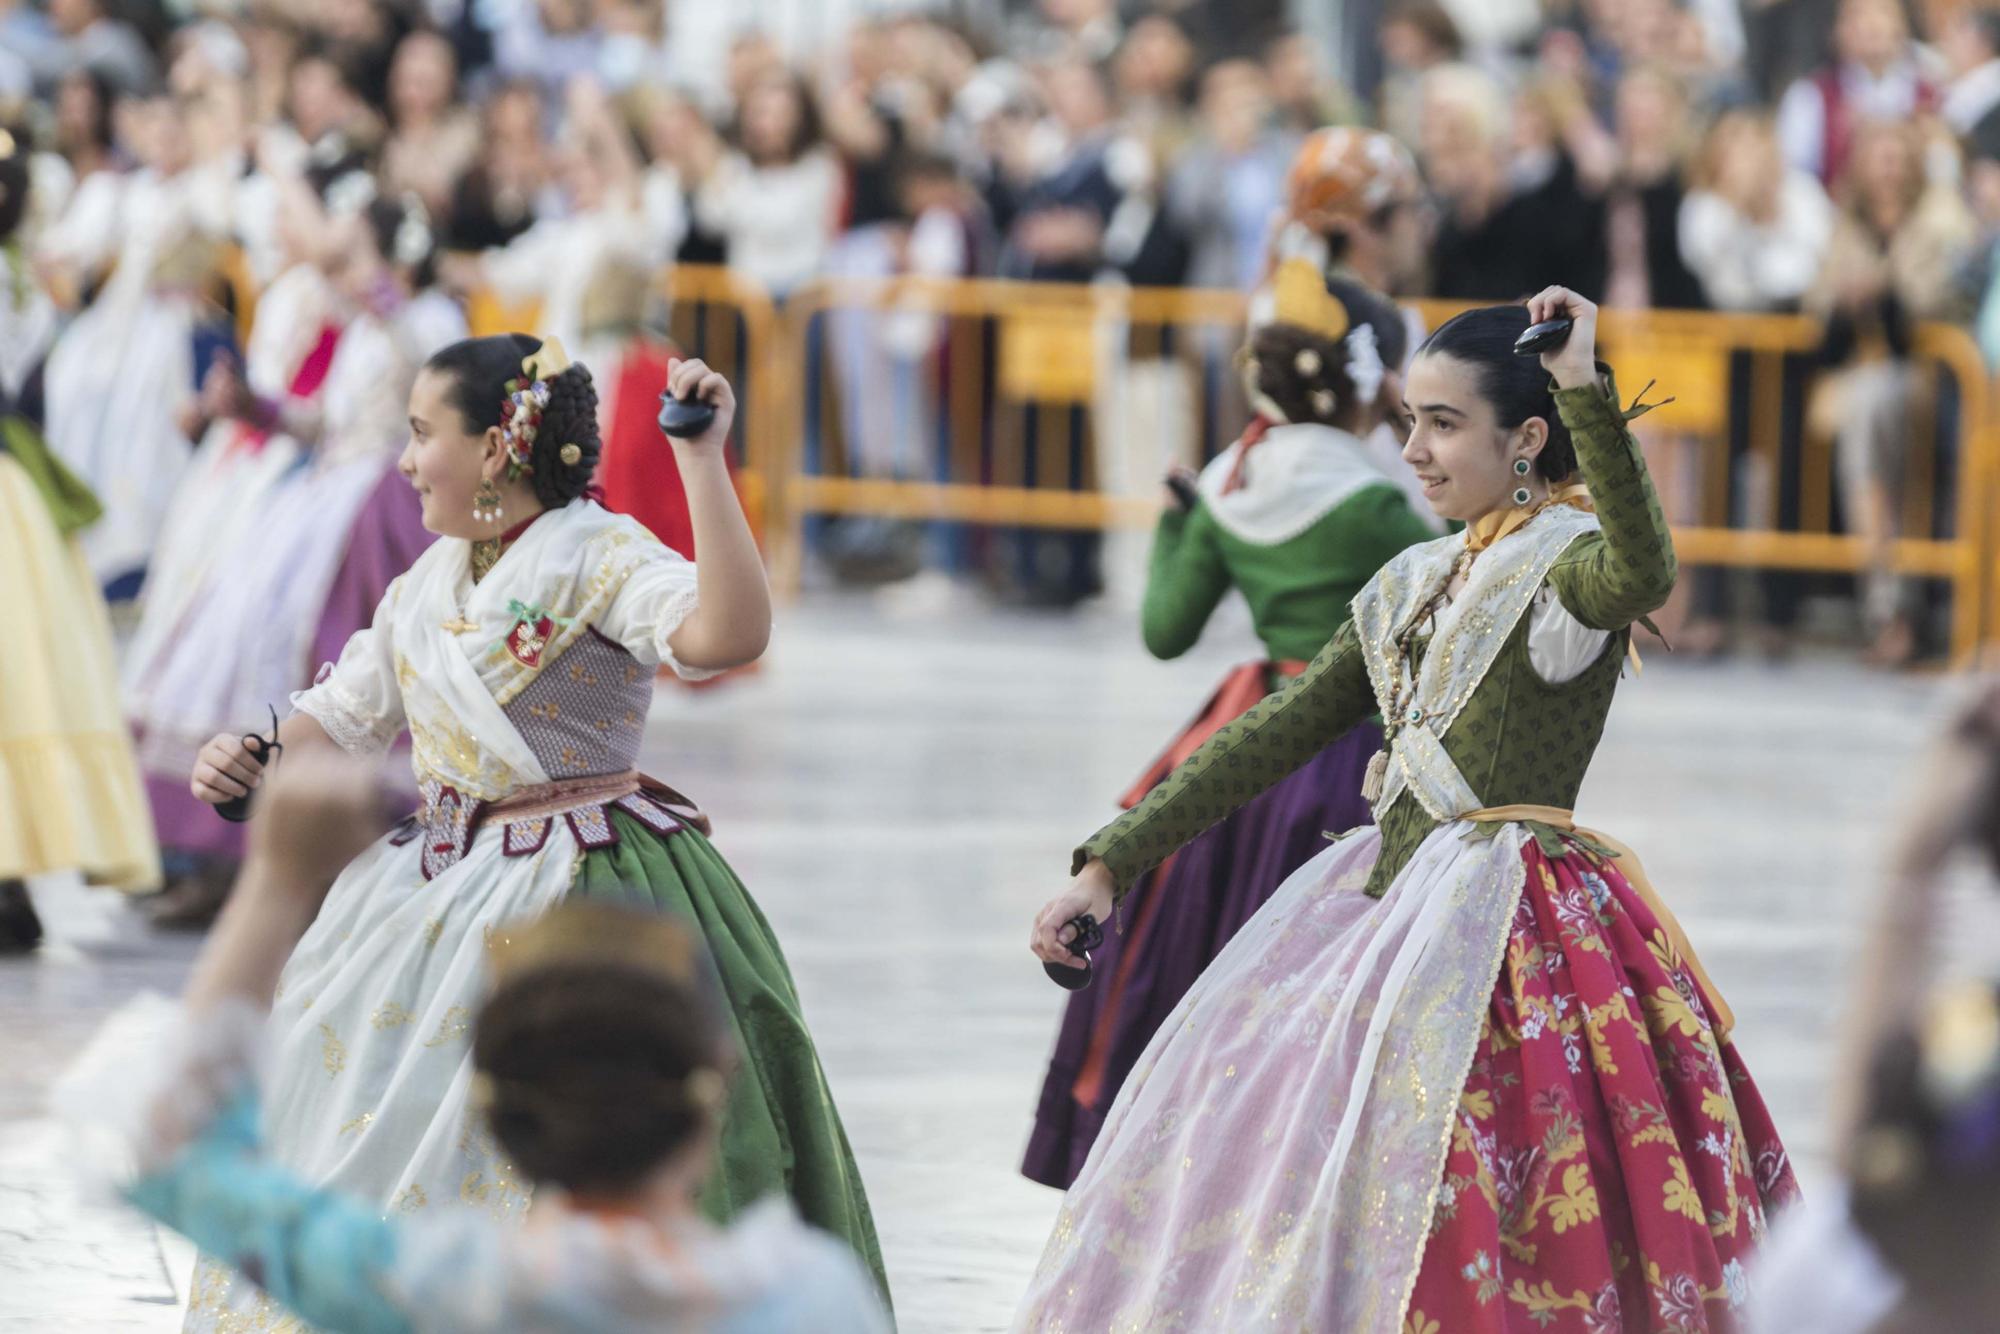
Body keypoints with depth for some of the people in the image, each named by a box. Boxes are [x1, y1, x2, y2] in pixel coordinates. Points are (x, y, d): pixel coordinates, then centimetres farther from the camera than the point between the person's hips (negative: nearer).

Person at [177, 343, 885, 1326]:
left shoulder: (599, 557, -13)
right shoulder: (428, 584, 12)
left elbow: (729, 635, -31)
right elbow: (343, 718, 21)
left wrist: (702, 462, -34)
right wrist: (248, 759, 1)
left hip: (572, 900, -8)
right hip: (440, 893, 8)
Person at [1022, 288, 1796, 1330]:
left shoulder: (1572, 562, -7)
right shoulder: (1417, 586, 16)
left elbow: (1644, 577, -33)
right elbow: (1277, 735, 16)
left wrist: (1585, 389, -37)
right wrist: (1110, 864, 11)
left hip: (1502, 930, -8)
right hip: (1391, 906, 8)